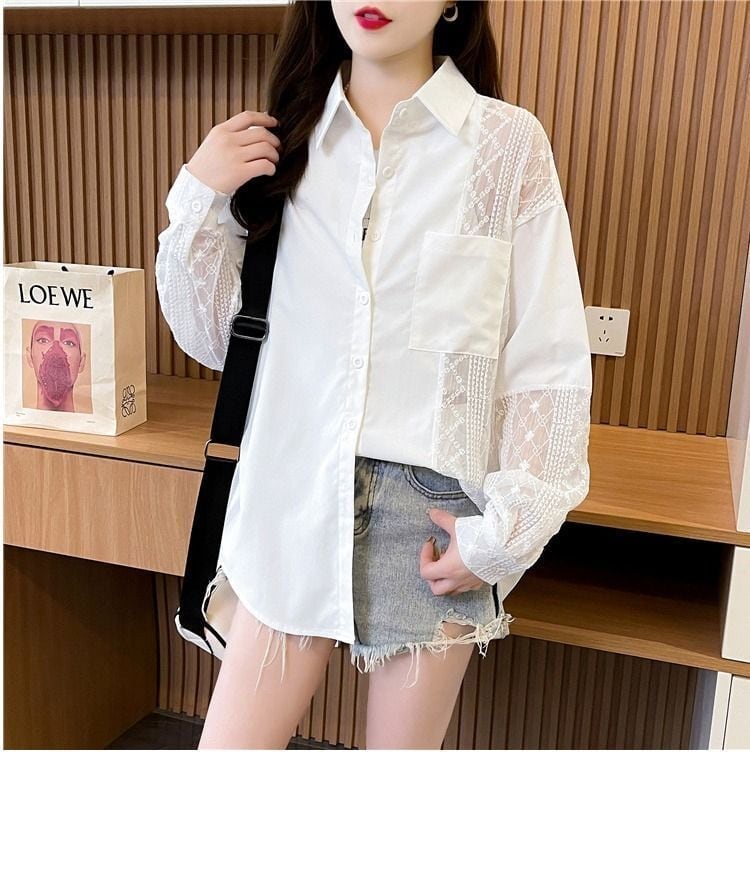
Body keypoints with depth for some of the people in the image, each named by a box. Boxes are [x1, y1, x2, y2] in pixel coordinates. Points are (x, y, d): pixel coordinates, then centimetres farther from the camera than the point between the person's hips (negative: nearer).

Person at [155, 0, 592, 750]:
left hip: (432, 505, -2)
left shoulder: (507, 143, -5)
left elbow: (549, 363, -4)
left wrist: (506, 529, -10)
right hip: (298, 493, 3)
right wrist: (198, 198, -5)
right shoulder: (283, 141, 5)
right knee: (229, 745, 8)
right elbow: (213, 340, 7)